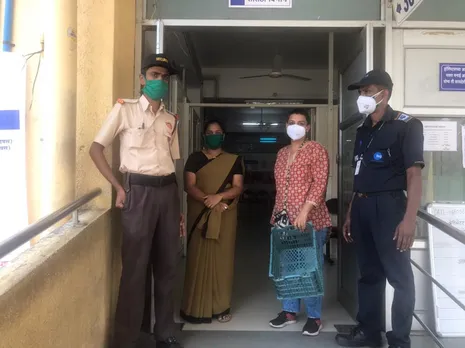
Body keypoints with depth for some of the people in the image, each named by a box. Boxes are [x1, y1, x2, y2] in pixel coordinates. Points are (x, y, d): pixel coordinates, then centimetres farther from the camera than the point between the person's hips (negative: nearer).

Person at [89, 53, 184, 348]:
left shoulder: (171, 119, 15)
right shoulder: (125, 109, 1)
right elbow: (96, 149, 0)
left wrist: (179, 208, 14)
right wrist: (119, 188, -7)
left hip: (168, 190, 5)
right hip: (139, 190, -5)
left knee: (167, 264, 10)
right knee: (135, 266, -2)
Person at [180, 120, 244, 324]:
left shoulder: (234, 160, 7)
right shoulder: (195, 158, 6)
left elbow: (238, 188, -2)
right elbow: (189, 186, -5)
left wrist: (219, 196, -19)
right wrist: (207, 200, -19)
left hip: (225, 217, 0)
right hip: (199, 215, 0)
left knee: (222, 258, 4)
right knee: (198, 259, 1)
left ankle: (222, 307, 15)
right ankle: (196, 307, 12)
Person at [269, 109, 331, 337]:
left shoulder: (316, 150, -5)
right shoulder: (282, 153, 15)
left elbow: (320, 183, -15)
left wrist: (304, 211, -23)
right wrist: (278, 214, 14)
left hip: (309, 219, -6)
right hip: (284, 218, 6)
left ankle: (314, 316, 16)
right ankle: (290, 311, 26)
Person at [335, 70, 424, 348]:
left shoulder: (406, 125, -5)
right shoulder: (363, 131, 16)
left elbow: (414, 174, -12)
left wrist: (409, 218, -20)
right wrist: (350, 214, 15)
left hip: (388, 206, -7)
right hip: (362, 207, 7)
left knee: (399, 276, 2)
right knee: (369, 273, 14)